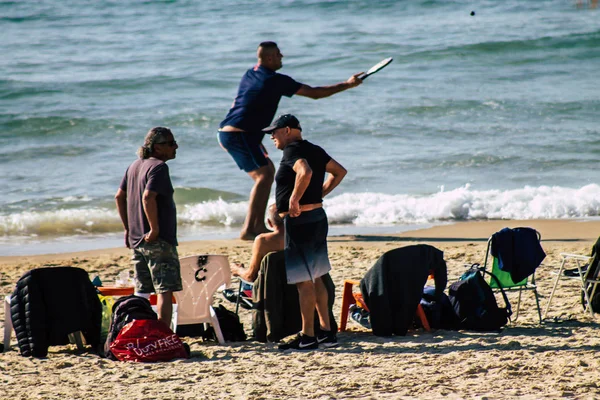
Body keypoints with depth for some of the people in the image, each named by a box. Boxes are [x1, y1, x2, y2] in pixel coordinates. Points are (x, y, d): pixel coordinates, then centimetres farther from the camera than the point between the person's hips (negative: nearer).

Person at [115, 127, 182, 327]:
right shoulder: (158, 166, -14)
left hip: (137, 240, 9)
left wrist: (128, 228, 20)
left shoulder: (135, 166, 14)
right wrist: (155, 229, -22)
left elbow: (119, 196, 19)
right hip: (159, 242, -9)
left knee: (141, 292, 15)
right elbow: (148, 197, -28)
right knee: (165, 290, -8)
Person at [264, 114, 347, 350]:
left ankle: (307, 336, -1)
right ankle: (326, 332, 16)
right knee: (315, 279, 15)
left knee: (304, 281, -5)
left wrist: (294, 199, -23)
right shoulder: (315, 150, 14)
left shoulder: (293, 150, -14)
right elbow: (339, 172, 22)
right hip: (318, 217, 10)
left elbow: (305, 172, -33)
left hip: (300, 222, -10)